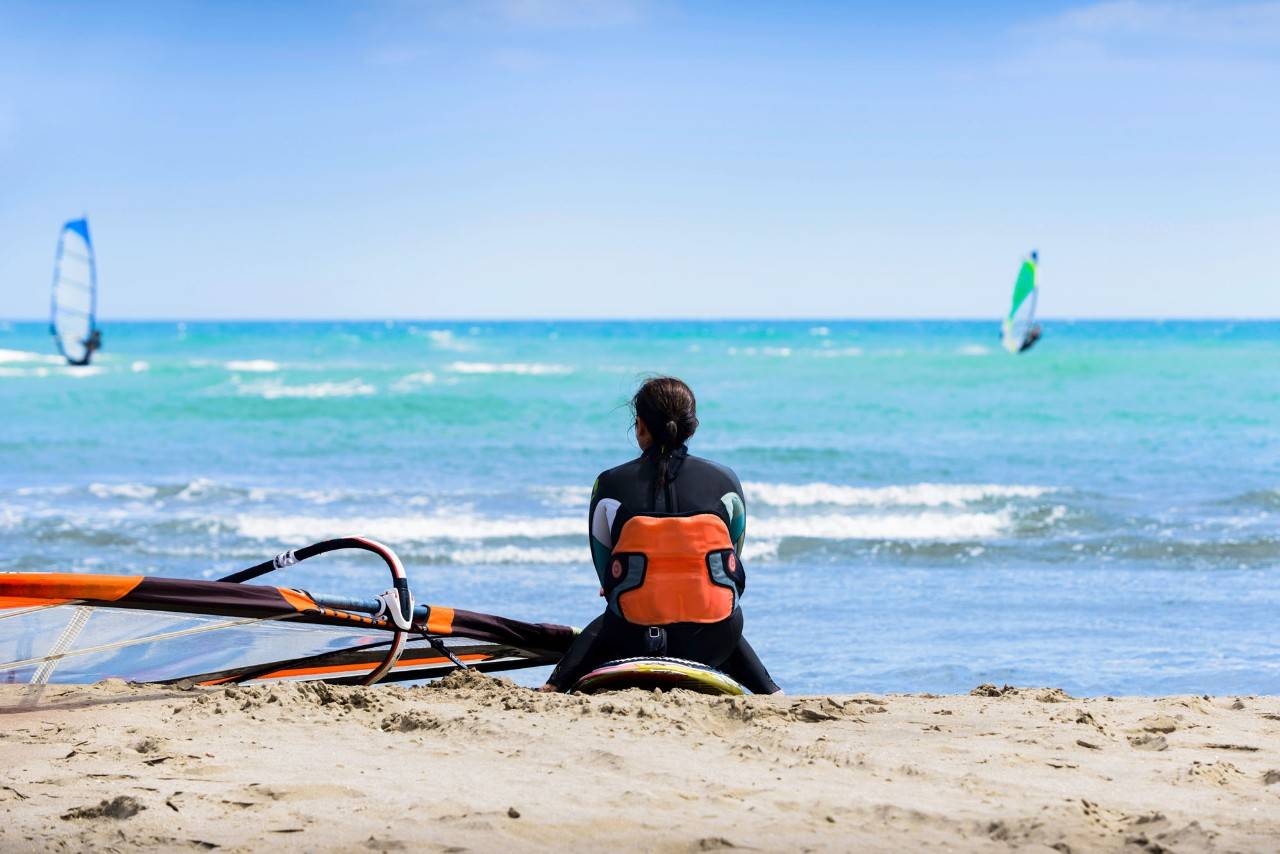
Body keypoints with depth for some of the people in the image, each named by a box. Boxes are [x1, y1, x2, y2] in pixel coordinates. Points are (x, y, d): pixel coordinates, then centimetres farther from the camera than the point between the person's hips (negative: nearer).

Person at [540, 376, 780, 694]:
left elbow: (605, 571, 12)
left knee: (600, 629, 37)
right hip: (711, 646, 1)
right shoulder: (725, 480, 4)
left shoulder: (609, 485, 1)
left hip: (634, 643, -1)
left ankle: (555, 685, 19)